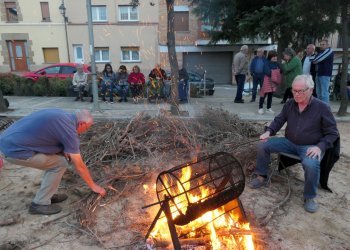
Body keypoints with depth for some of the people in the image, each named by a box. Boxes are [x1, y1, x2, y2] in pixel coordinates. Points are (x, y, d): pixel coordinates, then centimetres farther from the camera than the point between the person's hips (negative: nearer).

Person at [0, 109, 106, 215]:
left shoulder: (62, 115, 9)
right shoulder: (69, 129, -15)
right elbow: (79, 166, -9)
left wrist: (64, 149, 10)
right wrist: (93, 186, 4)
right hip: (14, 150, -9)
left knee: (55, 159, 15)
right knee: (60, 164, -1)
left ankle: (47, 194, 25)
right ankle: (40, 203, 9)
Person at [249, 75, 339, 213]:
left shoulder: (322, 108, -11)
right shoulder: (289, 104, 0)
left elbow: (332, 133, -7)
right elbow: (278, 120, 11)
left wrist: (320, 147, -23)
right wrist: (268, 132, -9)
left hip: (311, 146, -4)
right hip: (289, 142, 5)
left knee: (311, 164, -35)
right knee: (262, 145, -11)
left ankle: (309, 197, -8)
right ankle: (262, 177, 7)